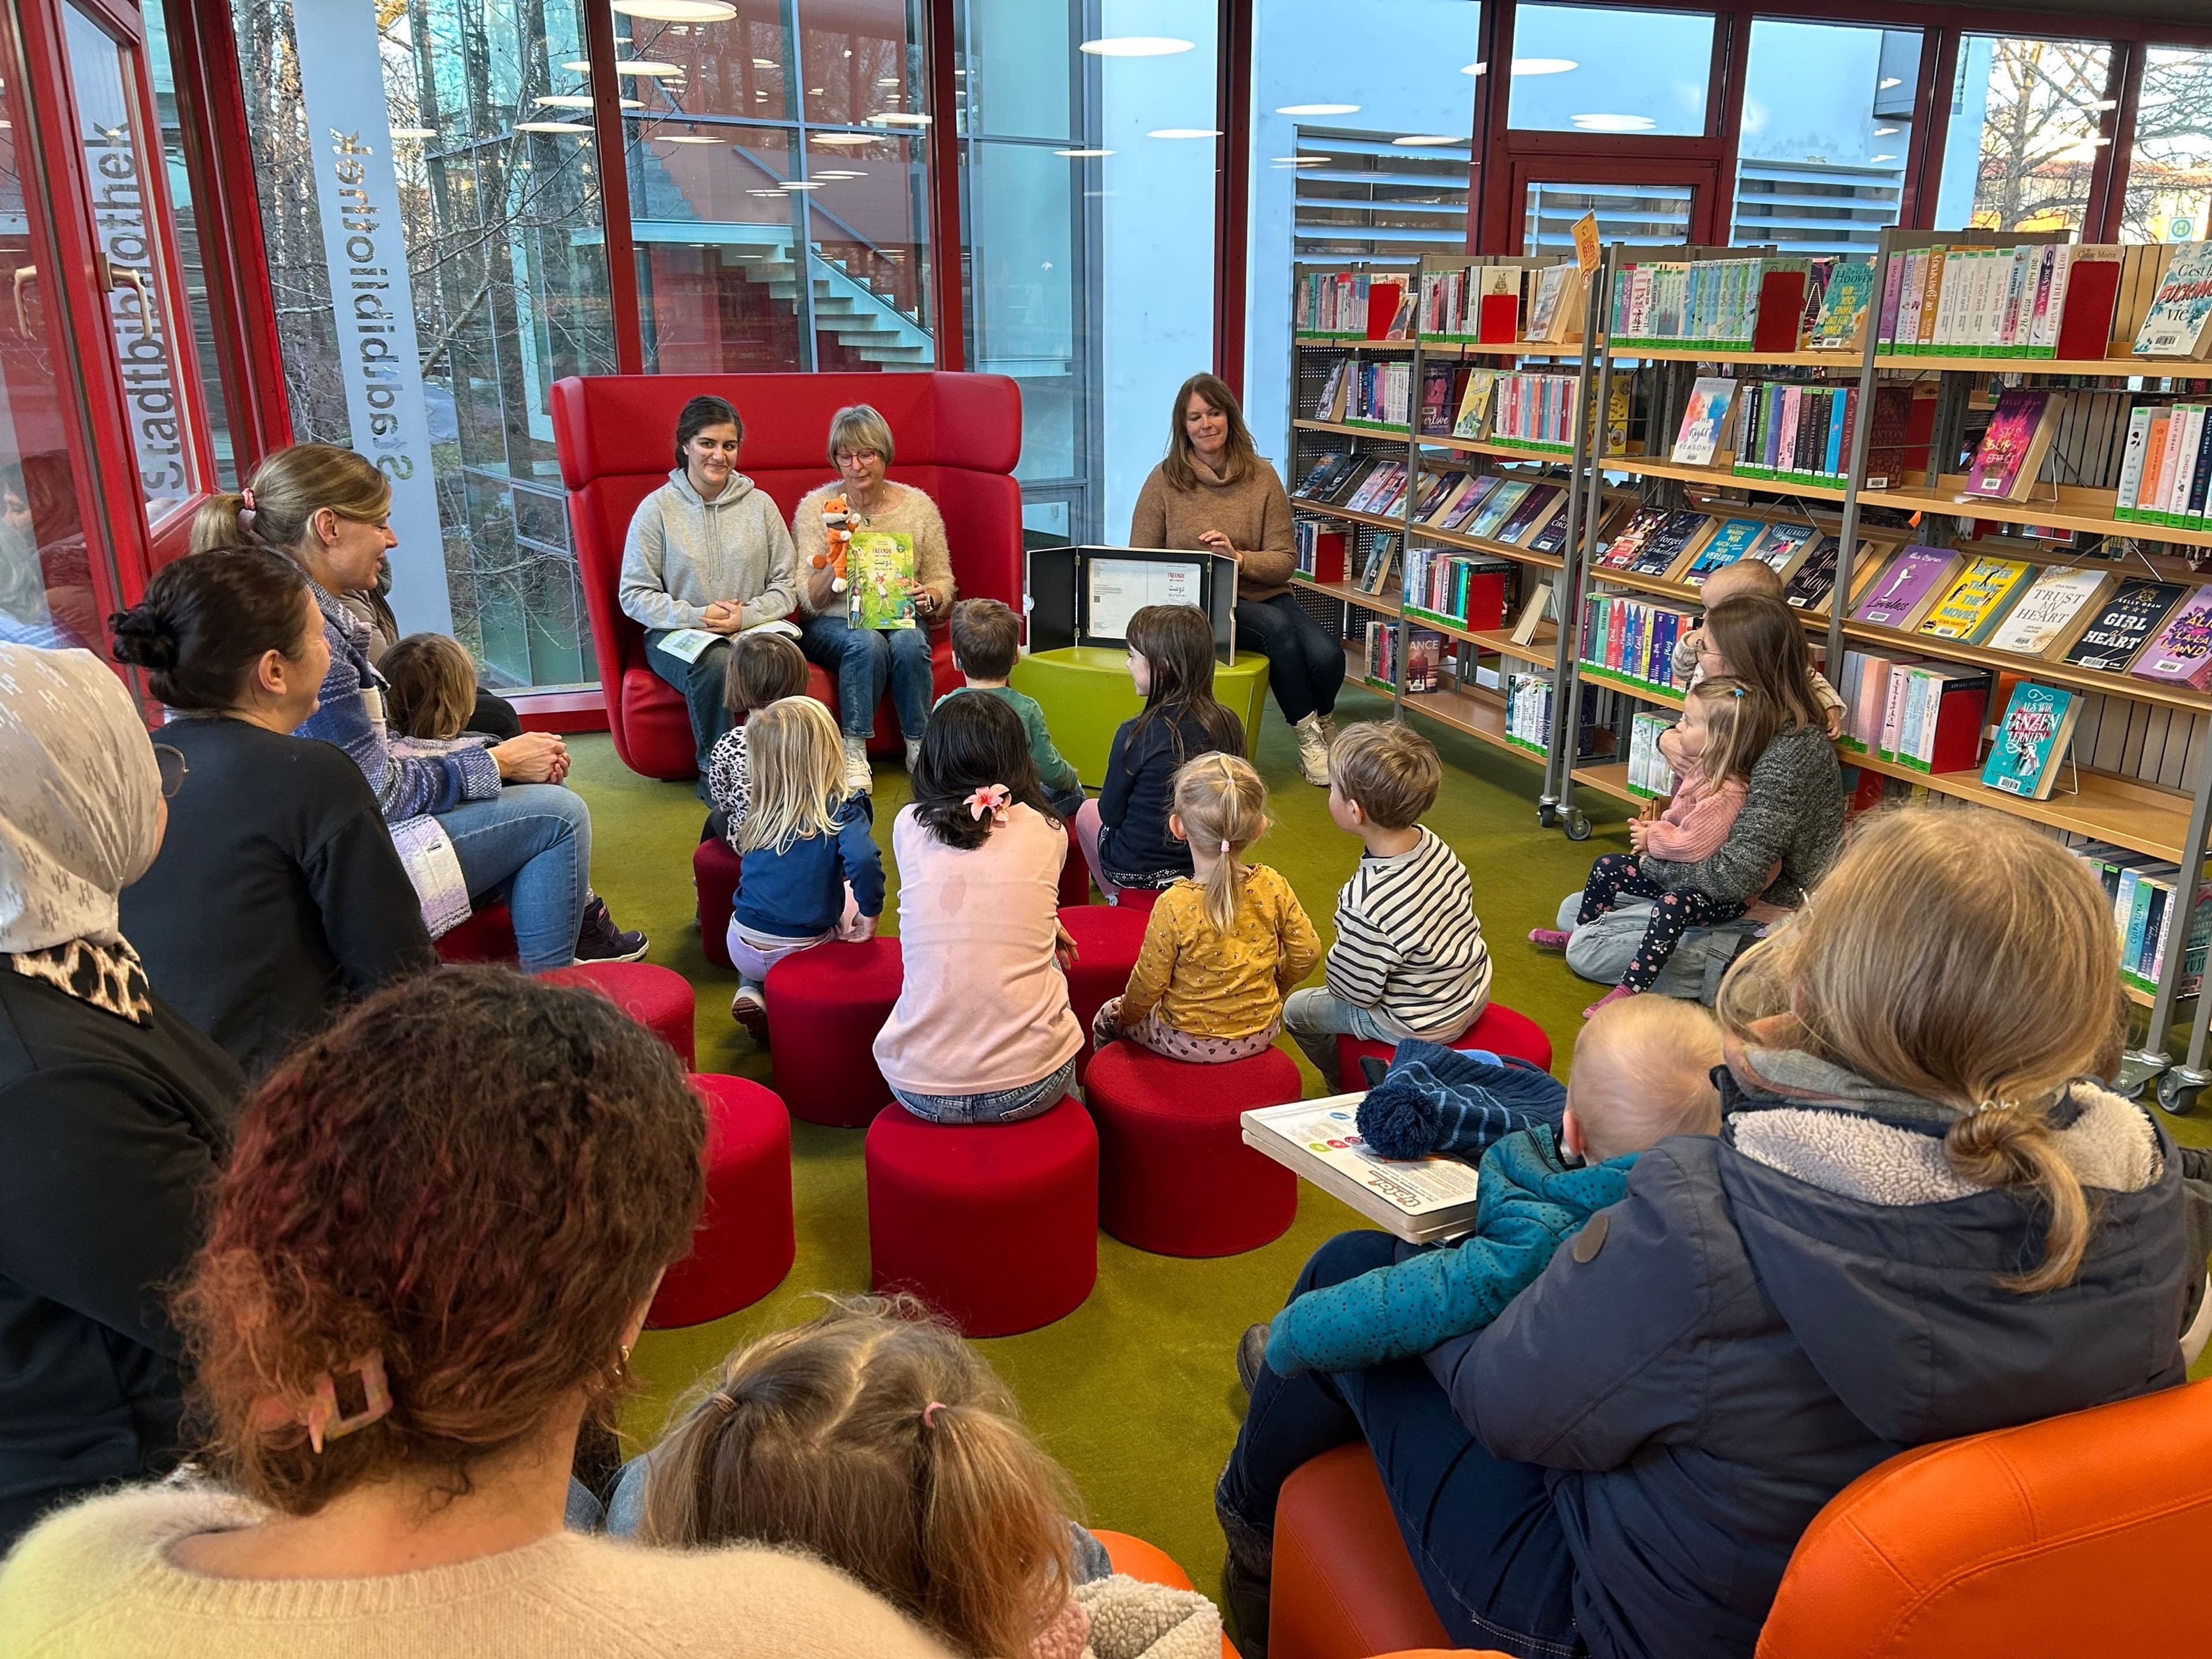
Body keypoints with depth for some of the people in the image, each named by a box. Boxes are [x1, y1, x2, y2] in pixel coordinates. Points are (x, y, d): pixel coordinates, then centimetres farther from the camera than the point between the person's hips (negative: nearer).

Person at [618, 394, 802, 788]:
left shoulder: (759, 504, 8)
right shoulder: (657, 508, 1)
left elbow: (787, 586, 8)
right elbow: (634, 595, 0)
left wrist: (748, 615, -11)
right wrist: (695, 616, -14)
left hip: (753, 629, 2)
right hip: (676, 634, -1)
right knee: (714, 661, -36)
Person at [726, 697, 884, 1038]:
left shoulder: (756, 809, -4)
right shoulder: (843, 812, -16)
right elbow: (864, 863, -33)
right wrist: (869, 914, -19)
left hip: (744, 949, 3)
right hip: (803, 953, -3)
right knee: (851, 890, 25)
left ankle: (750, 991, 11)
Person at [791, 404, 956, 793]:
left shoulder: (918, 506, 3)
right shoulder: (816, 507, -2)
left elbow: (942, 581, 8)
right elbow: (809, 599, -8)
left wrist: (930, 597, -16)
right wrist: (837, 559, -25)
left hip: (901, 619, 2)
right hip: (832, 624, -1)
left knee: (910, 642, -33)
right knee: (868, 642, -35)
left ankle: (919, 746, -18)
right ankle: (854, 752, -23)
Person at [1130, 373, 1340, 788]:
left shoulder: (1262, 477, 5)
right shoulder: (1164, 480, 1)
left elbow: (1286, 560, 2)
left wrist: (1239, 559, -19)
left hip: (1263, 595, 3)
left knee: (1326, 655, -25)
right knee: (1277, 626, -32)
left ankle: (1322, 724, 9)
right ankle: (1309, 737, -13)